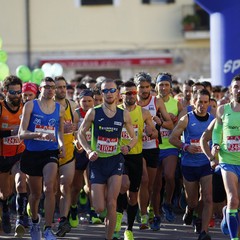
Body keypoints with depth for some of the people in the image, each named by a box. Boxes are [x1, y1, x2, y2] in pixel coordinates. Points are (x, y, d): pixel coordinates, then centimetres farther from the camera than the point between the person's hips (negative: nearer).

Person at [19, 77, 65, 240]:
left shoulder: (60, 109, 6)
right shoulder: (30, 106, -3)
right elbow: (21, 133, -9)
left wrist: (62, 145, 3)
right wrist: (40, 135, -25)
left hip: (51, 152, 0)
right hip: (32, 153, 0)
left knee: (49, 188, -21)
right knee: (35, 194, 12)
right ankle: (35, 220, 42)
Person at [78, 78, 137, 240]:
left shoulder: (124, 114, 1)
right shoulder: (93, 113, -3)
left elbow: (134, 137, 11)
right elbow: (81, 133, 4)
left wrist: (128, 147, -11)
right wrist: (89, 151, -12)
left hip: (115, 160, 0)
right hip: (97, 161, 0)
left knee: (112, 204, -12)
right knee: (99, 208, -3)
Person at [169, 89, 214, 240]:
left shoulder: (213, 120, 3)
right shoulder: (187, 119, -3)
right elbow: (172, 138, -2)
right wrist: (186, 147, -17)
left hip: (207, 164, 0)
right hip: (189, 164, 0)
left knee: (207, 198, -14)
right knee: (192, 200, 12)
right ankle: (190, 210, 49)